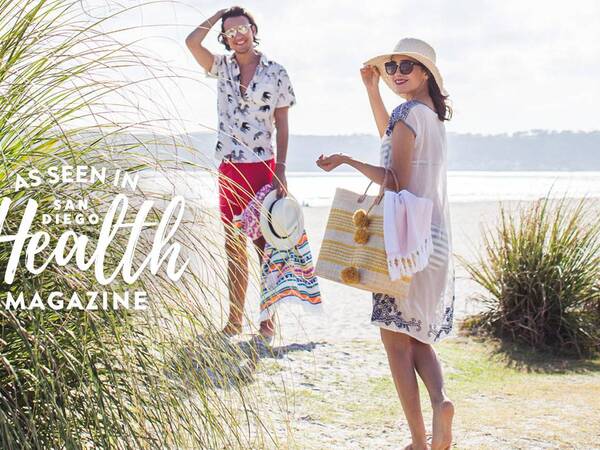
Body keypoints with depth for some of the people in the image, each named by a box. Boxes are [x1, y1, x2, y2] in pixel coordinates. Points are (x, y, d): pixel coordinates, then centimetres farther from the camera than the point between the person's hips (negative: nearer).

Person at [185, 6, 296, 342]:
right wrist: (220, 14, 2)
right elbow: (192, 42, -7)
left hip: (263, 168, -4)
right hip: (229, 168, 4)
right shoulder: (224, 68, 8)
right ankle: (235, 319, 13)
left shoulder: (276, 73, -1)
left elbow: (283, 128, -1)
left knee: (267, 244, -2)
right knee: (234, 247, 7)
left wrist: (281, 171, -8)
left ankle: (269, 318, 6)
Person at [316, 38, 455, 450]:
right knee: (418, 336, 16)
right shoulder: (433, 115, 14)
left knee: (396, 338, -2)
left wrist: (348, 160, -9)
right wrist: (372, 89, 29)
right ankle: (440, 399, -9)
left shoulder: (408, 113, -13)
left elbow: (396, 181, -17)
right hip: (436, 239, 9)